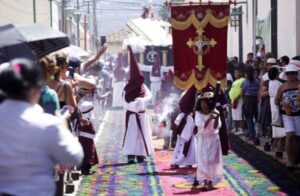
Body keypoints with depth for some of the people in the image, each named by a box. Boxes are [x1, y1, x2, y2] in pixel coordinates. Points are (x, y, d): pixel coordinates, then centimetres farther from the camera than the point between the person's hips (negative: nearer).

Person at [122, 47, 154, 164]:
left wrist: (141, 101, -25)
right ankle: (131, 156, -6)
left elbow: (149, 96, -12)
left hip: (142, 115, 3)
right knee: (131, 134, -4)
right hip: (131, 115, -3)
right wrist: (135, 105, -23)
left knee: (143, 133, 2)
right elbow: (125, 104, -10)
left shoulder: (143, 87, 3)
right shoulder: (127, 90, -2)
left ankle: (141, 155, 4)